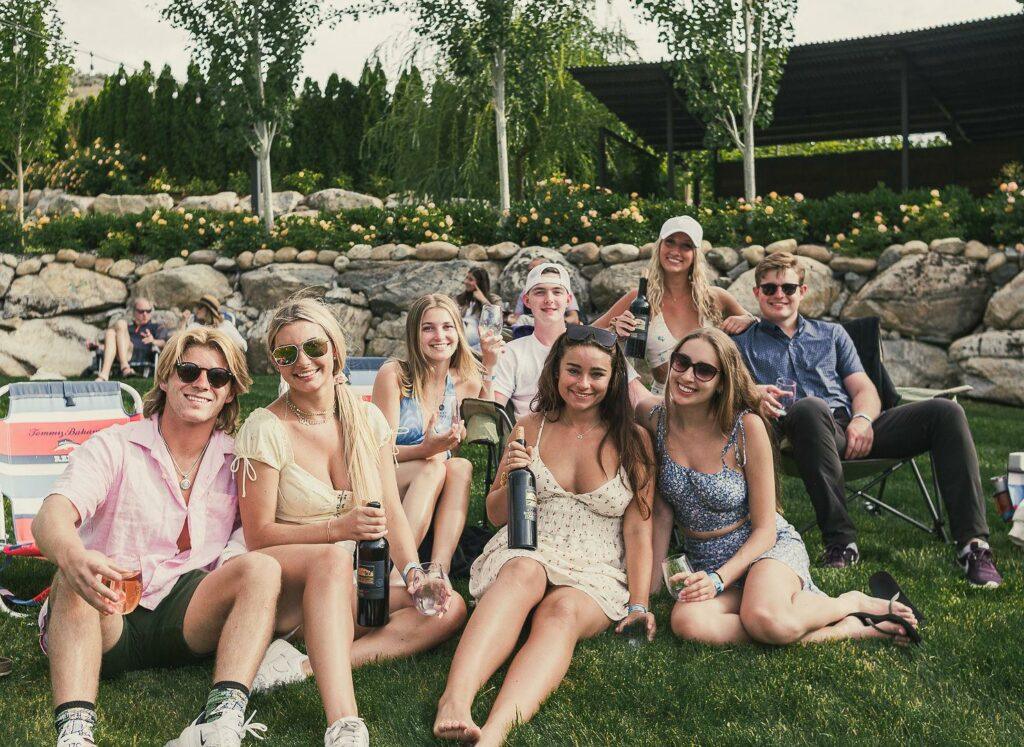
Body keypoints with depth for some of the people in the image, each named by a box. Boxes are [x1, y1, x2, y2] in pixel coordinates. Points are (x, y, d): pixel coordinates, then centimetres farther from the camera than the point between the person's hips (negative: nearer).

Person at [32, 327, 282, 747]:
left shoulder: (236, 461, 9)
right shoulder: (113, 448, 0)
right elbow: (50, 518, -17)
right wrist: (72, 557, -43)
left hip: (188, 618, 2)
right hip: (108, 619, -1)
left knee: (263, 568, -23)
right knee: (75, 577, -31)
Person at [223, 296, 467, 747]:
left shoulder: (367, 419, 3)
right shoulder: (265, 428, -10)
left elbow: (392, 512, 2)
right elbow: (258, 535, -11)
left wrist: (413, 572, -16)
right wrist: (338, 528, -26)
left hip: (341, 590, 6)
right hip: (271, 579, -5)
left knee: (450, 608, -15)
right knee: (331, 560, -38)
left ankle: (300, 665, -27)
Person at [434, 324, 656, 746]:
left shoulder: (633, 441, 6)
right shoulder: (531, 428, 10)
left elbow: (638, 529, 3)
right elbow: (496, 517, 15)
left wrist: (638, 603, -8)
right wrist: (511, 483, -7)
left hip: (596, 573, 0)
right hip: (524, 554, 1)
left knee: (563, 610, -35)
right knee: (525, 572, -36)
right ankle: (455, 700, -55)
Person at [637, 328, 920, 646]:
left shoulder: (747, 427, -16)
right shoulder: (652, 416, -7)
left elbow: (765, 530, -10)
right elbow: (662, 510, 2)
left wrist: (719, 580, -24)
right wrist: (650, 585, -3)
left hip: (768, 548, -4)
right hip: (706, 561, 4)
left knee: (765, 619, -39)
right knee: (687, 622, -33)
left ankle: (854, 603, -4)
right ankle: (847, 629, -19)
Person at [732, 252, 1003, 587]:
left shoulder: (831, 334, 29)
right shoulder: (743, 343, 19)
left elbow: (863, 388, 17)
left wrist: (862, 419, -7)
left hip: (855, 431, 4)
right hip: (805, 432, -4)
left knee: (945, 411, -18)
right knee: (809, 407, -41)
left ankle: (973, 543, -24)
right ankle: (840, 539, -35)